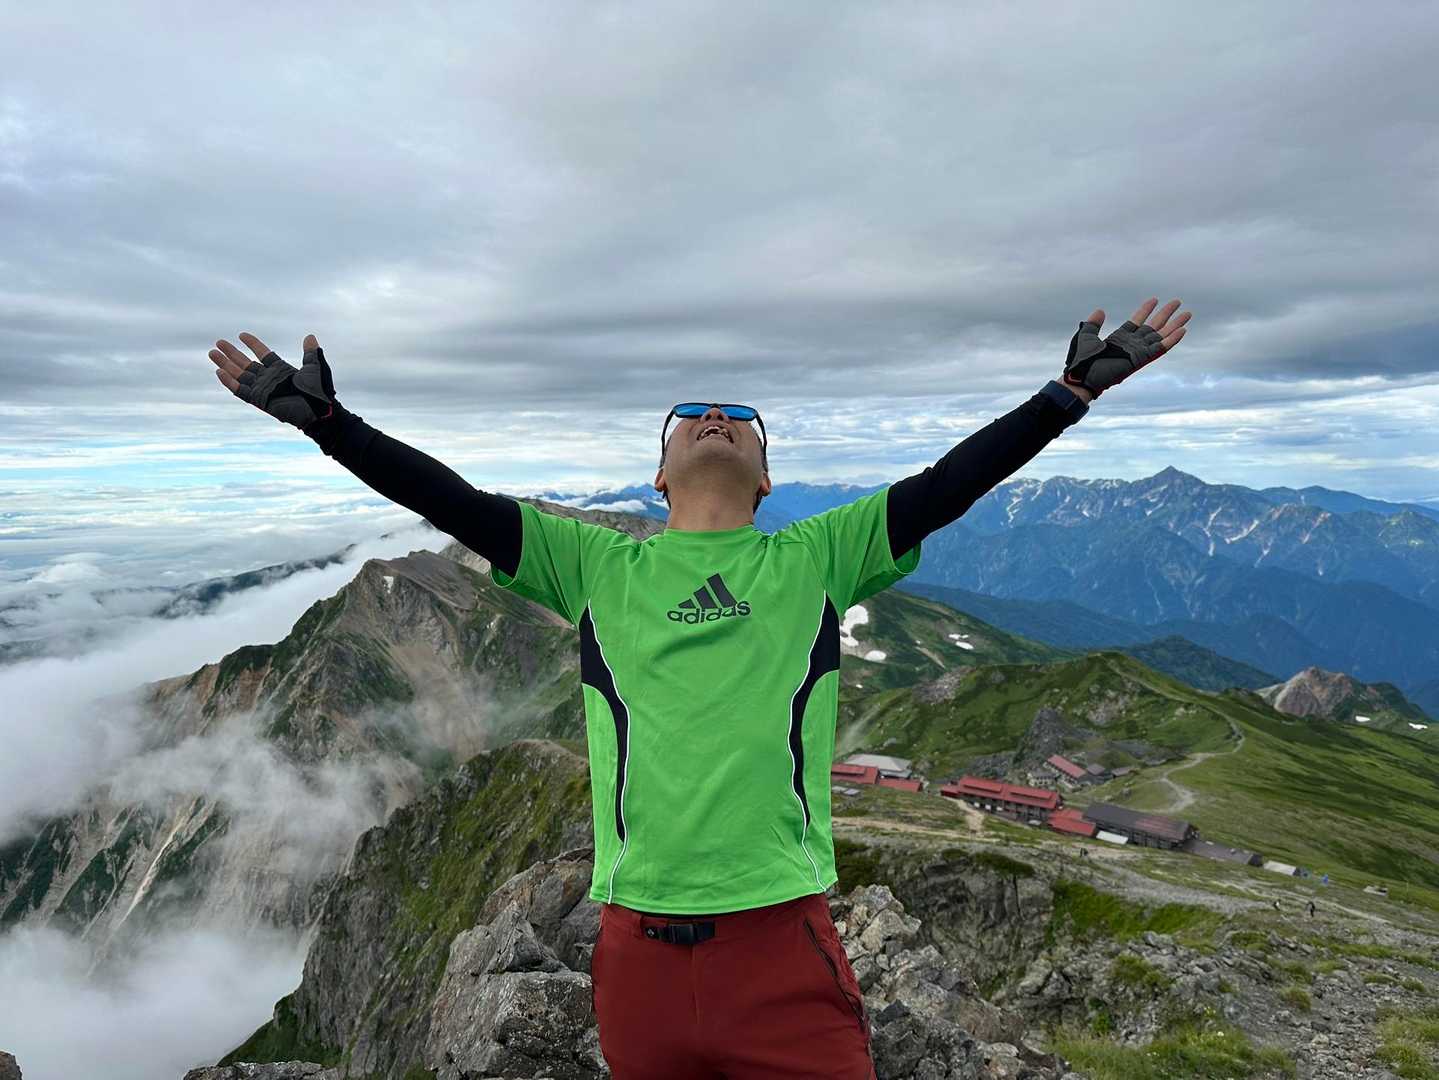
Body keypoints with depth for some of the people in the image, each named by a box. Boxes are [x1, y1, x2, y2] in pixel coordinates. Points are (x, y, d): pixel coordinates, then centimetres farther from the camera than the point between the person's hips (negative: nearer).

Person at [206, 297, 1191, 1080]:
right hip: (638, 942, 1)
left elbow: (946, 488, -1)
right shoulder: (598, 567, 6)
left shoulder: (816, 560, 5)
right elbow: (453, 503, 1)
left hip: (785, 940, -1)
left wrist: (1076, 388, -4)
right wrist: (323, 416, -4)